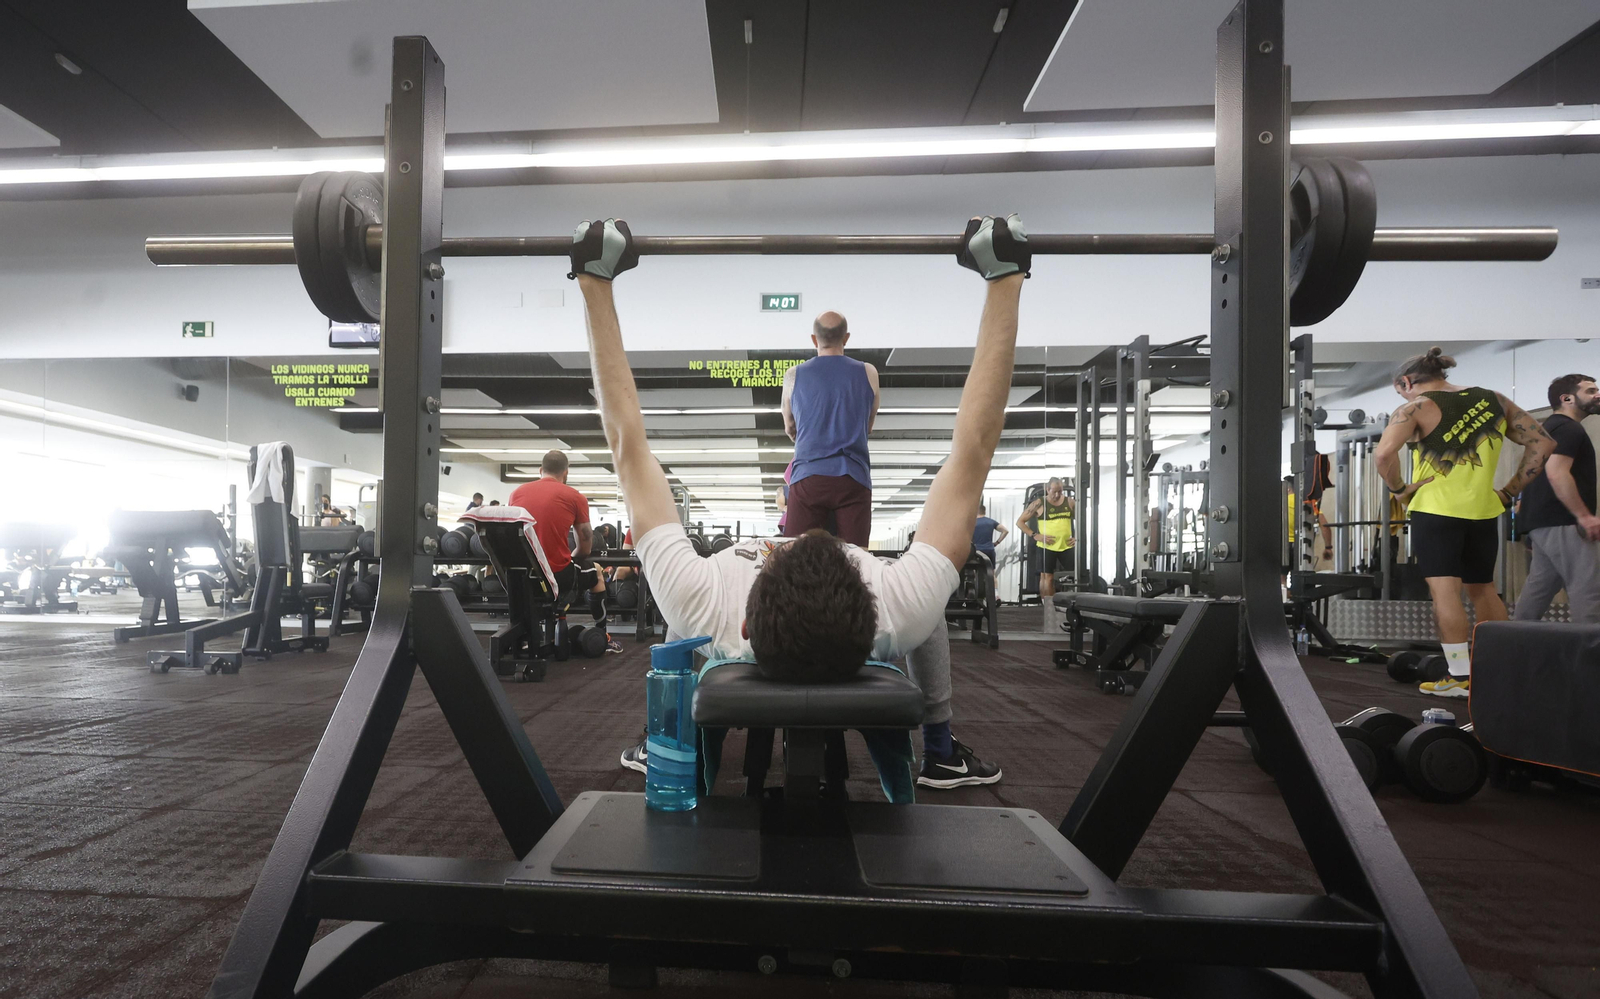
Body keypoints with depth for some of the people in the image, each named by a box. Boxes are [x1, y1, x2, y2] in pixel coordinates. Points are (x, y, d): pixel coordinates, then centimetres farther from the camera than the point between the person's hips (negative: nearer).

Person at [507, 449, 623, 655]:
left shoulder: (517, 492, 8)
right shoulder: (574, 497, -1)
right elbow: (586, 546, 6)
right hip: (558, 576, -4)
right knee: (596, 573, 28)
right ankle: (603, 638, 33)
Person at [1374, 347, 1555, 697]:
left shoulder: (1415, 407, -5)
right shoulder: (1493, 400, 12)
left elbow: (1384, 452, -22)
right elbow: (1542, 443, 10)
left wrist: (1398, 489, -6)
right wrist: (1509, 491, 11)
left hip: (1436, 510, -6)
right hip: (1482, 510, 6)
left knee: (1445, 591, -5)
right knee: (1483, 590, 18)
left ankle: (1461, 678, -7)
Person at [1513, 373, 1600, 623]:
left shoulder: (1552, 426, 24)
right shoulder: (1568, 428, -9)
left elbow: (1545, 472, 30)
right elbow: (1556, 472, -23)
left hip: (1544, 521, 11)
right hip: (1562, 523, -11)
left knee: (1537, 591, 10)